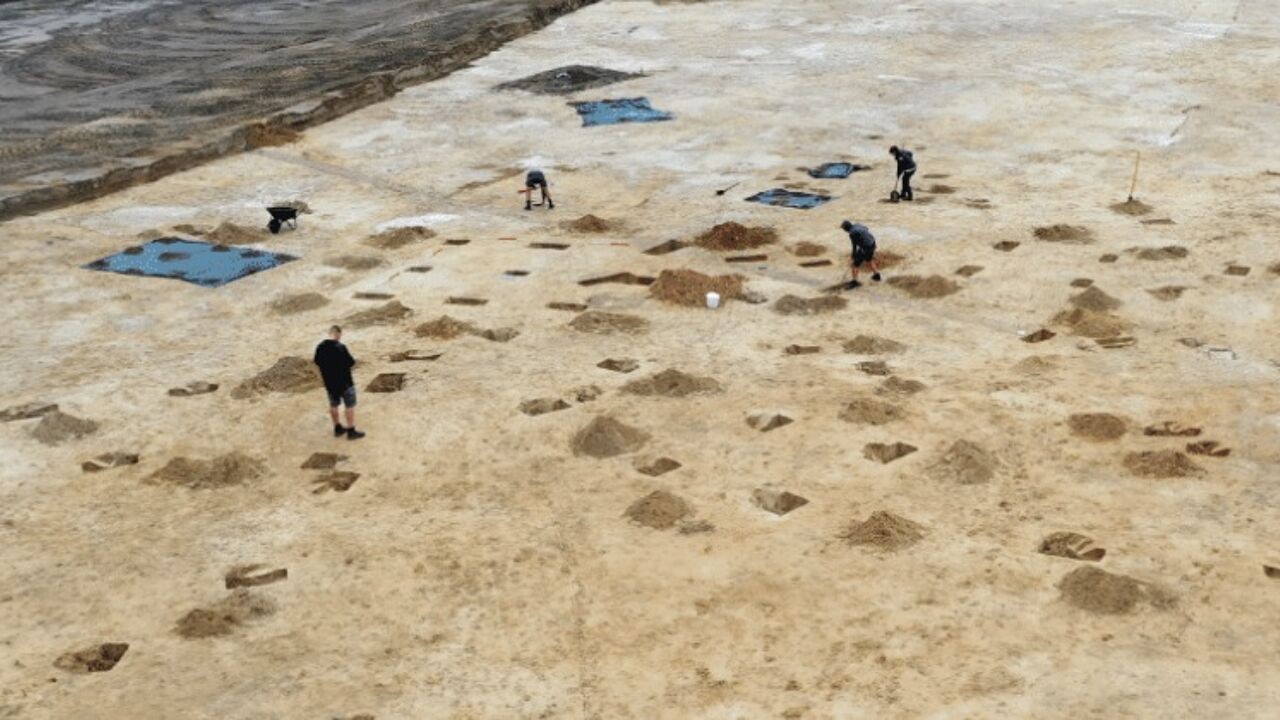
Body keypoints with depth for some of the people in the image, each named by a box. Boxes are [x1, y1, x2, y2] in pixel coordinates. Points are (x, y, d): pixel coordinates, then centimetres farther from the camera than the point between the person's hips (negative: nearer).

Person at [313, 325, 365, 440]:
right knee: (350, 406, 6)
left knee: (333, 405, 20)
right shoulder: (341, 347, -23)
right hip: (344, 381, -6)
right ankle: (351, 431, 9)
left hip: (329, 382, 6)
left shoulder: (320, 347, -5)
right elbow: (351, 363, -19)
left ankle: (337, 428, 32)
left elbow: (317, 362, 7)